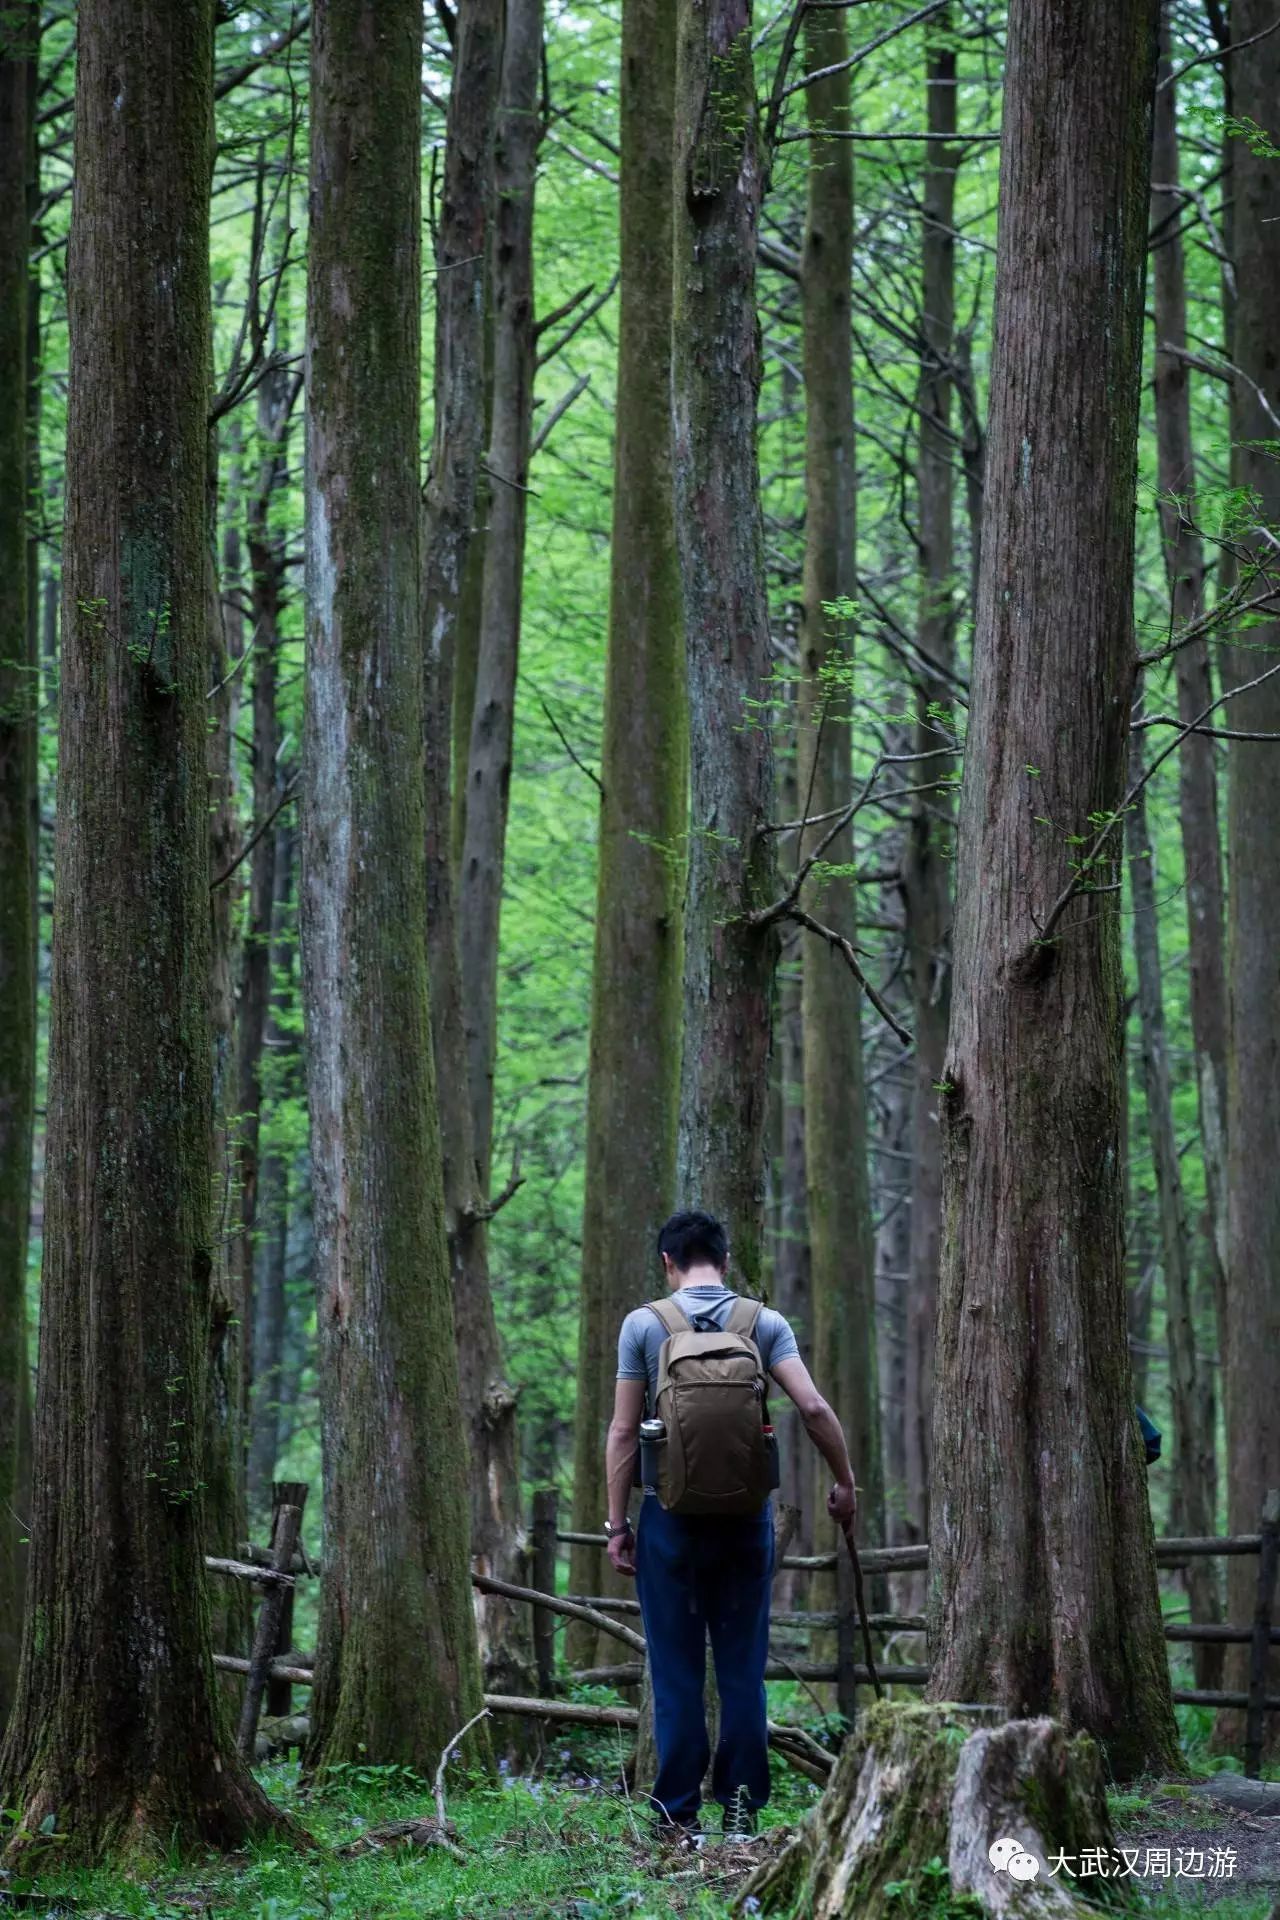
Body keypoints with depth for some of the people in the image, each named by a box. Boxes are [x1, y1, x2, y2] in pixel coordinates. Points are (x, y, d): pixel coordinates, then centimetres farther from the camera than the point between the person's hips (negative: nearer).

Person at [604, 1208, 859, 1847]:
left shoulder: (643, 1324, -2)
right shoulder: (766, 1324, 1)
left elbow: (623, 1431, -3)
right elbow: (814, 1408, -8)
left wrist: (616, 1522, 2)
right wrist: (844, 1482, 5)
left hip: (671, 1516, -1)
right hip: (746, 1514, 1)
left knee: (677, 1670, 3)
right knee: (743, 1667, 8)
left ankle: (680, 1816, 3)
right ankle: (740, 1808, 7)